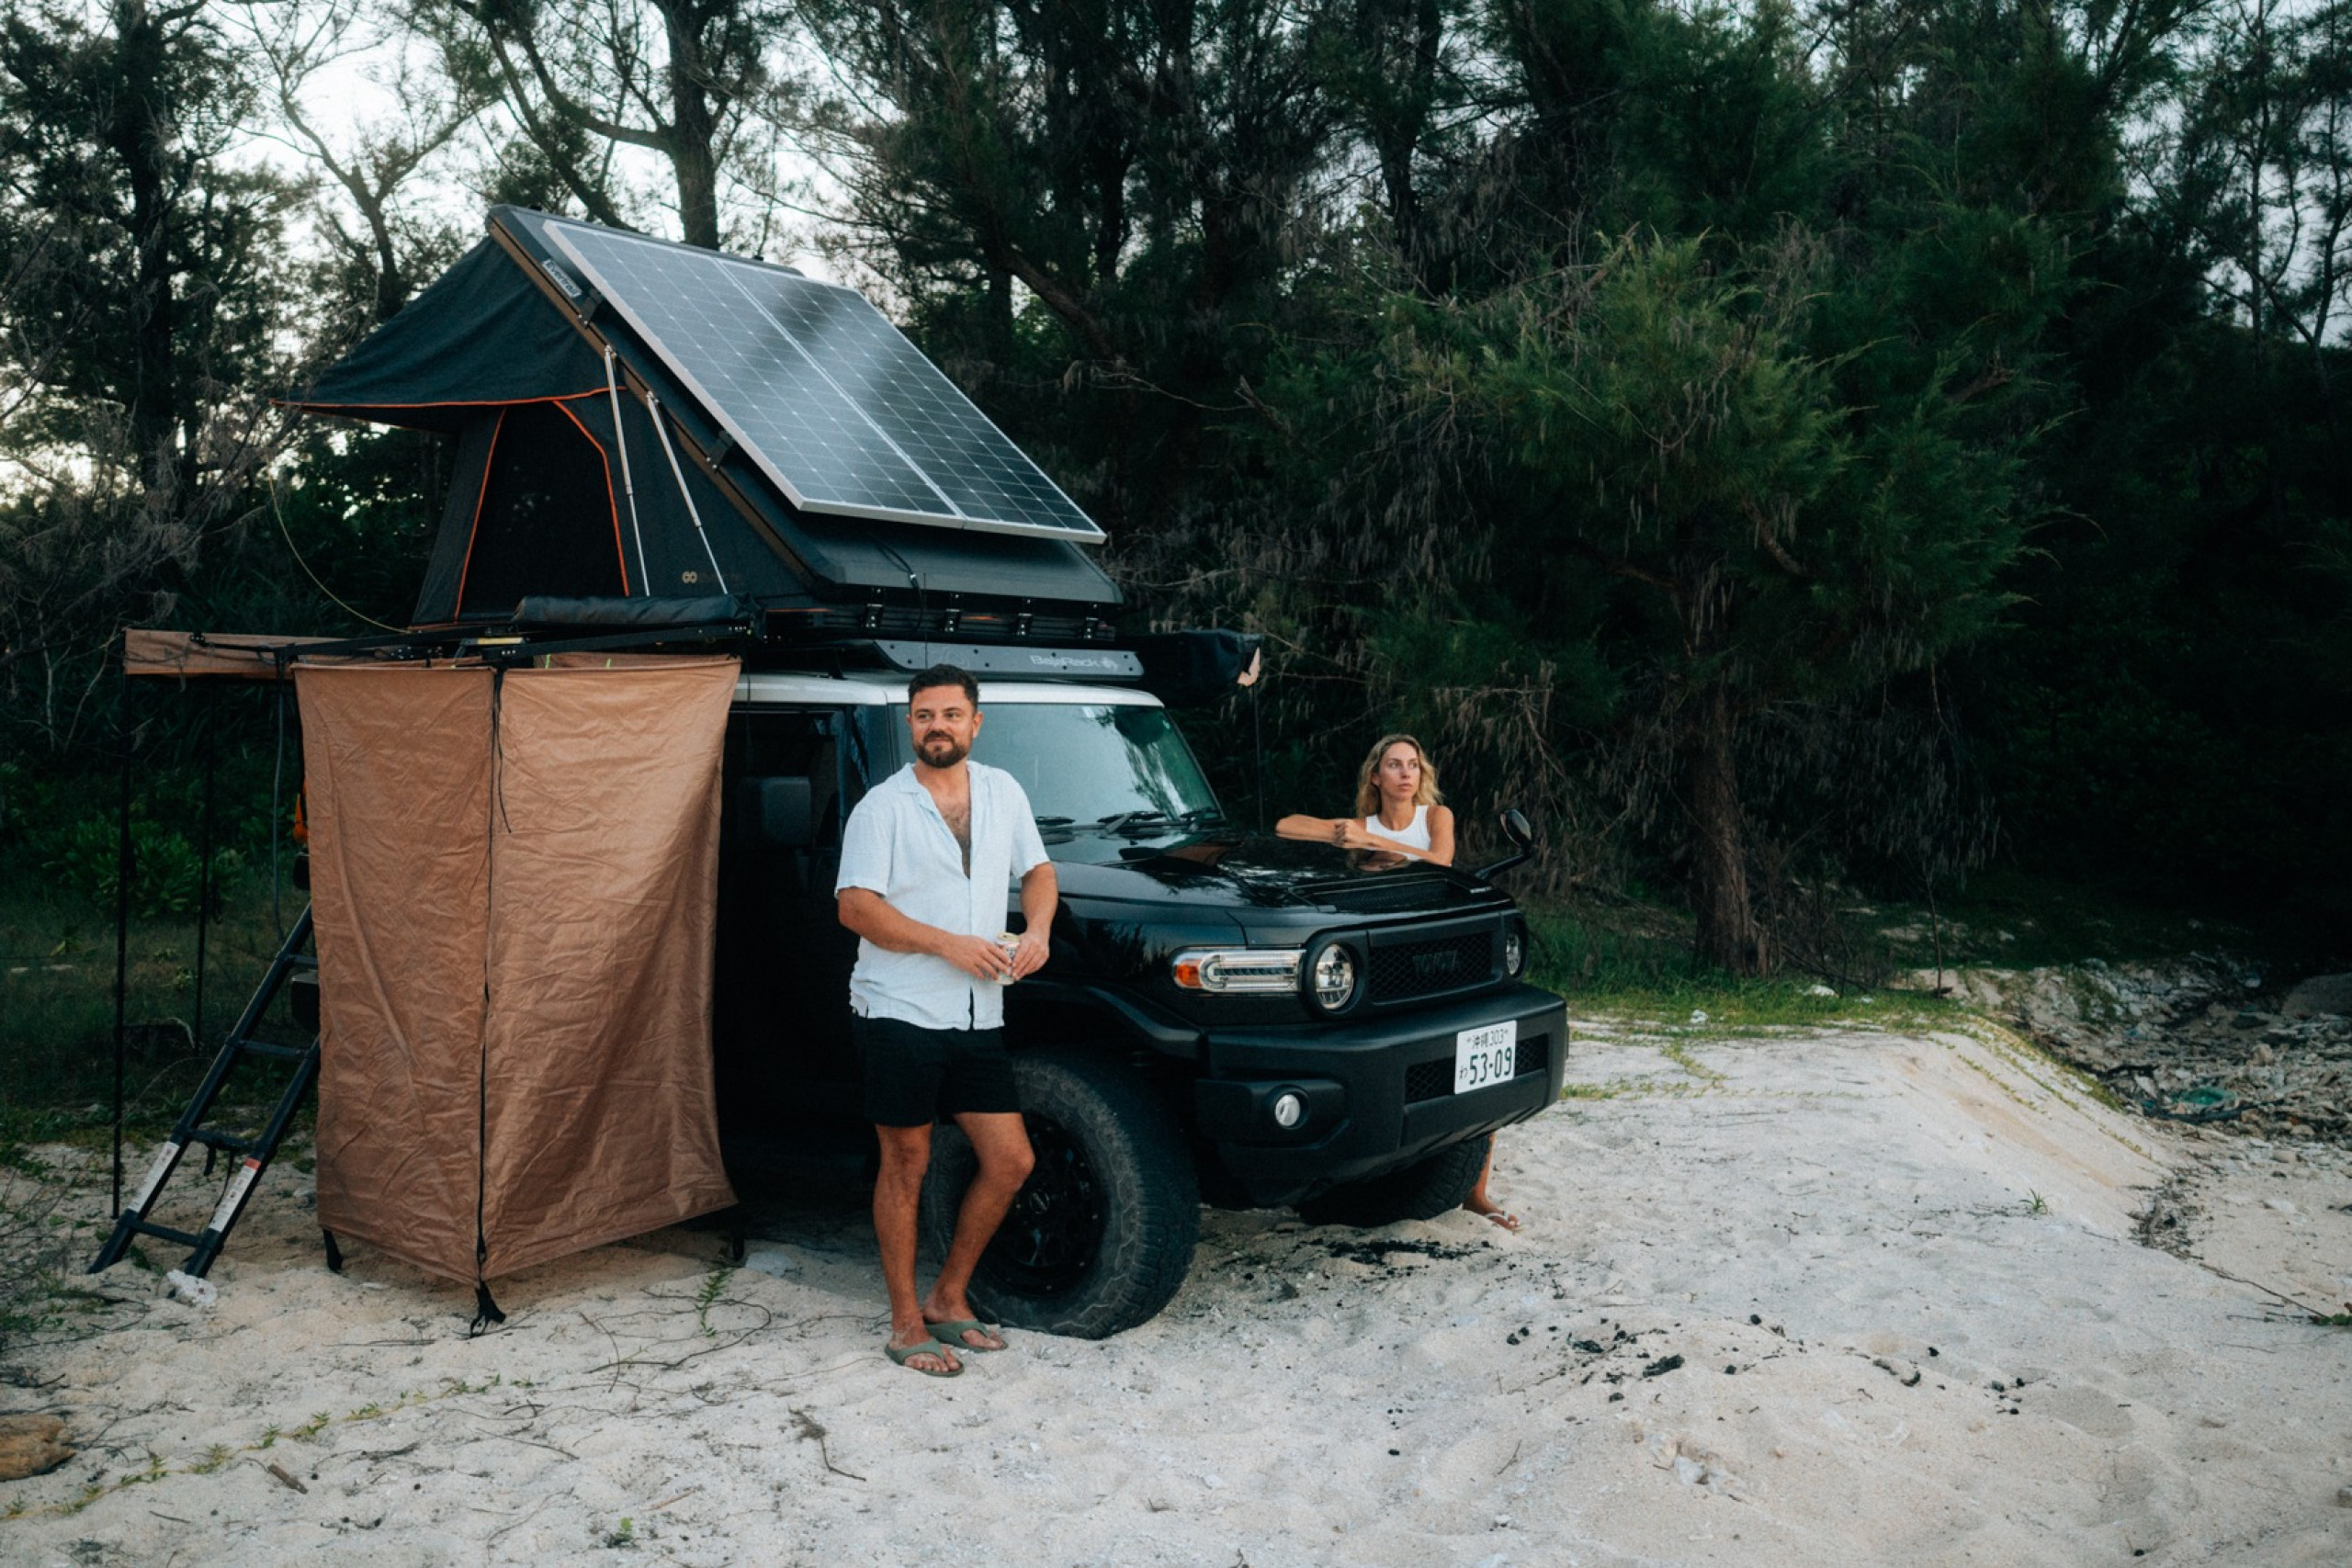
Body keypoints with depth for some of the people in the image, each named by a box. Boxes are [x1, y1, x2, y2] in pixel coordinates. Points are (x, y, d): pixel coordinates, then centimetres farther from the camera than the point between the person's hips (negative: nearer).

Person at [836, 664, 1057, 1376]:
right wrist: (947, 944, -20)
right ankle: (906, 1325, 17)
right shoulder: (882, 806, -6)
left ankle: (948, 1298, 23)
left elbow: (1037, 870, 18)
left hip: (978, 1017, 5)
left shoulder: (1002, 791, 9)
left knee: (1011, 1161, 5)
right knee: (907, 1166, 4)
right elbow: (855, 906, -13)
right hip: (900, 1014, -5)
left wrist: (1037, 929, -3)